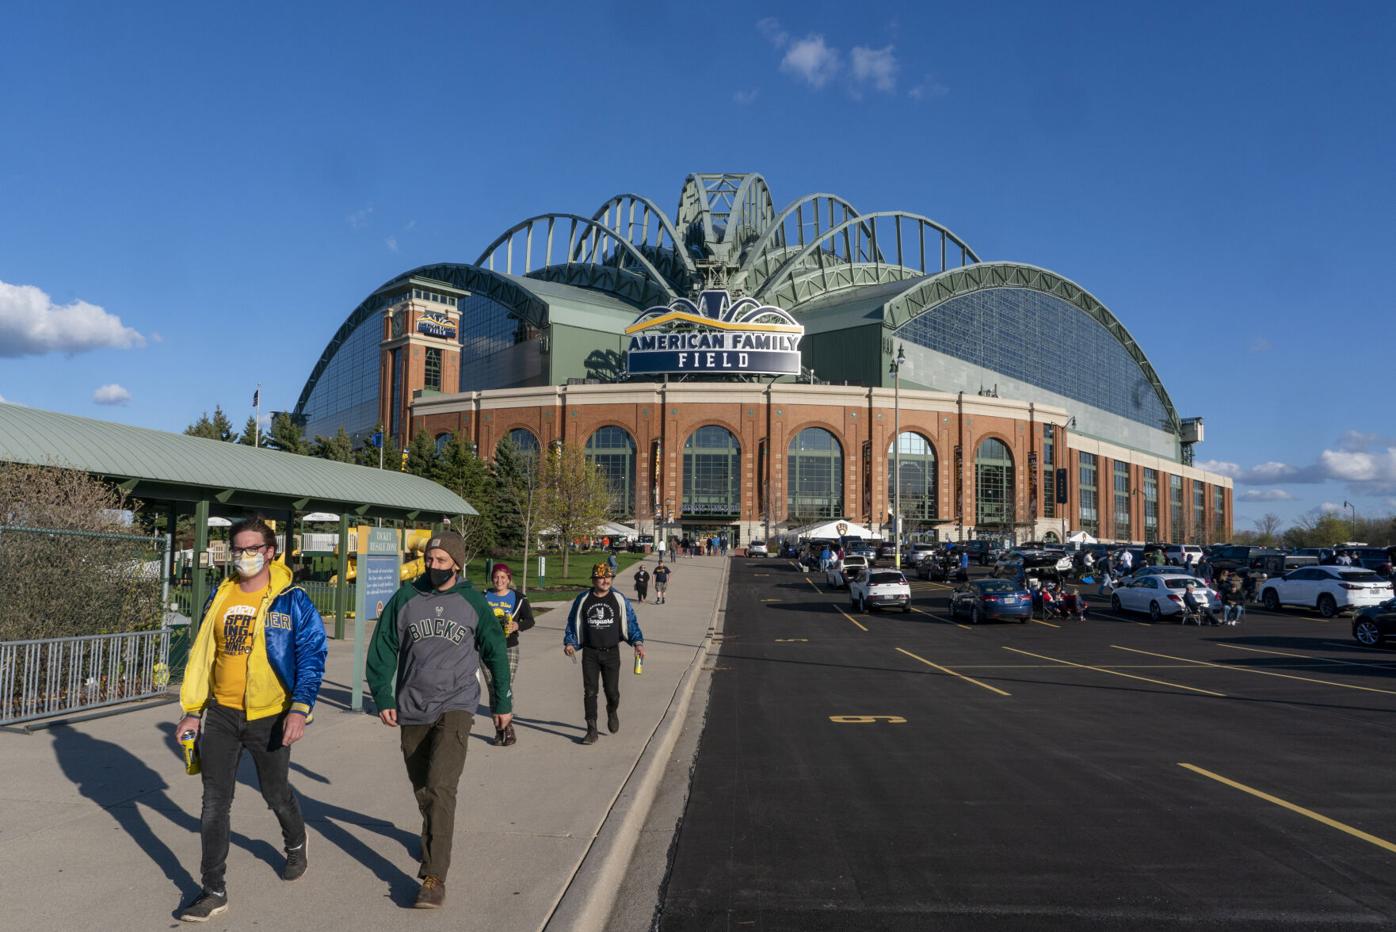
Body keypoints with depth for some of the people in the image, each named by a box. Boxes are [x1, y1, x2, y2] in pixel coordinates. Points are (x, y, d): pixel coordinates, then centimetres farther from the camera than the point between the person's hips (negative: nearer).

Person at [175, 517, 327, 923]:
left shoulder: (292, 601, -8)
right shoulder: (219, 598, 5)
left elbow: (312, 658, -10)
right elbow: (202, 655, 12)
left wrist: (299, 710, -21)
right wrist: (193, 710, 10)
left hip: (269, 717, -3)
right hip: (220, 714, 3)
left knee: (276, 794, 14)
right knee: (214, 802, 1)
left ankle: (296, 845, 44)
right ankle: (213, 890, 11)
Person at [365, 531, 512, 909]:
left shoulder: (473, 602, -2)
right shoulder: (405, 598, -1)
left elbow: (496, 653, 8)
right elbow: (382, 650, 4)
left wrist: (503, 703, 12)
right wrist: (383, 698, -5)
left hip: (455, 707, -3)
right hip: (412, 710, 3)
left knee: (440, 787, -17)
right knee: (421, 788, 16)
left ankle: (434, 878, -15)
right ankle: (434, 835, 44)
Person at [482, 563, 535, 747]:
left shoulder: (518, 598, 1)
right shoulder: (484, 597, 6)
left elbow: (530, 620, 4)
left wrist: (517, 625, -15)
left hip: (509, 649, -2)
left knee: (505, 689, -11)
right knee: (493, 690, 5)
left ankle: (509, 729, -3)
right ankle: (499, 730, 14)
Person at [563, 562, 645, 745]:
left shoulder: (619, 599, 2)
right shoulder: (582, 600, 3)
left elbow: (631, 621, 5)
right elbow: (572, 624, 10)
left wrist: (638, 642, -7)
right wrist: (570, 643, -4)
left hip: (611, 653, 0)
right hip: (590, 653, 1)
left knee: (612, 691, 0)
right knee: (590, 692, -3)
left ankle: (612, 712, 34)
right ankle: (592, 730, 5)